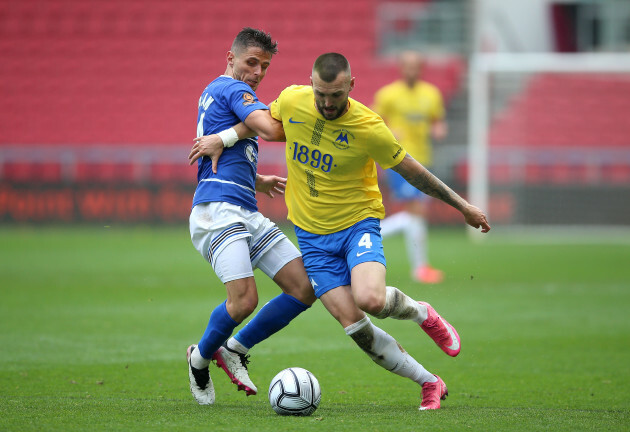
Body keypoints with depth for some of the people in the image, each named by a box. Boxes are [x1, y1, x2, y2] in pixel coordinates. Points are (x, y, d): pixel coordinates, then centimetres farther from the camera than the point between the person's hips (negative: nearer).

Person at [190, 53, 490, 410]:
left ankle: (423, 313, 4)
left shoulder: (369, 128, -18)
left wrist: (463, 206, -1)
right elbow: (266, 121, 16)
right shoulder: (292, 100, -9)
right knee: (353, 325, -10)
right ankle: (430, 384, 6)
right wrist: (223, 138, 8)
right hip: (313, 234, 3)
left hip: (358, 223, -3)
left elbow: (414, 172, -6)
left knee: (370, 300, -32)